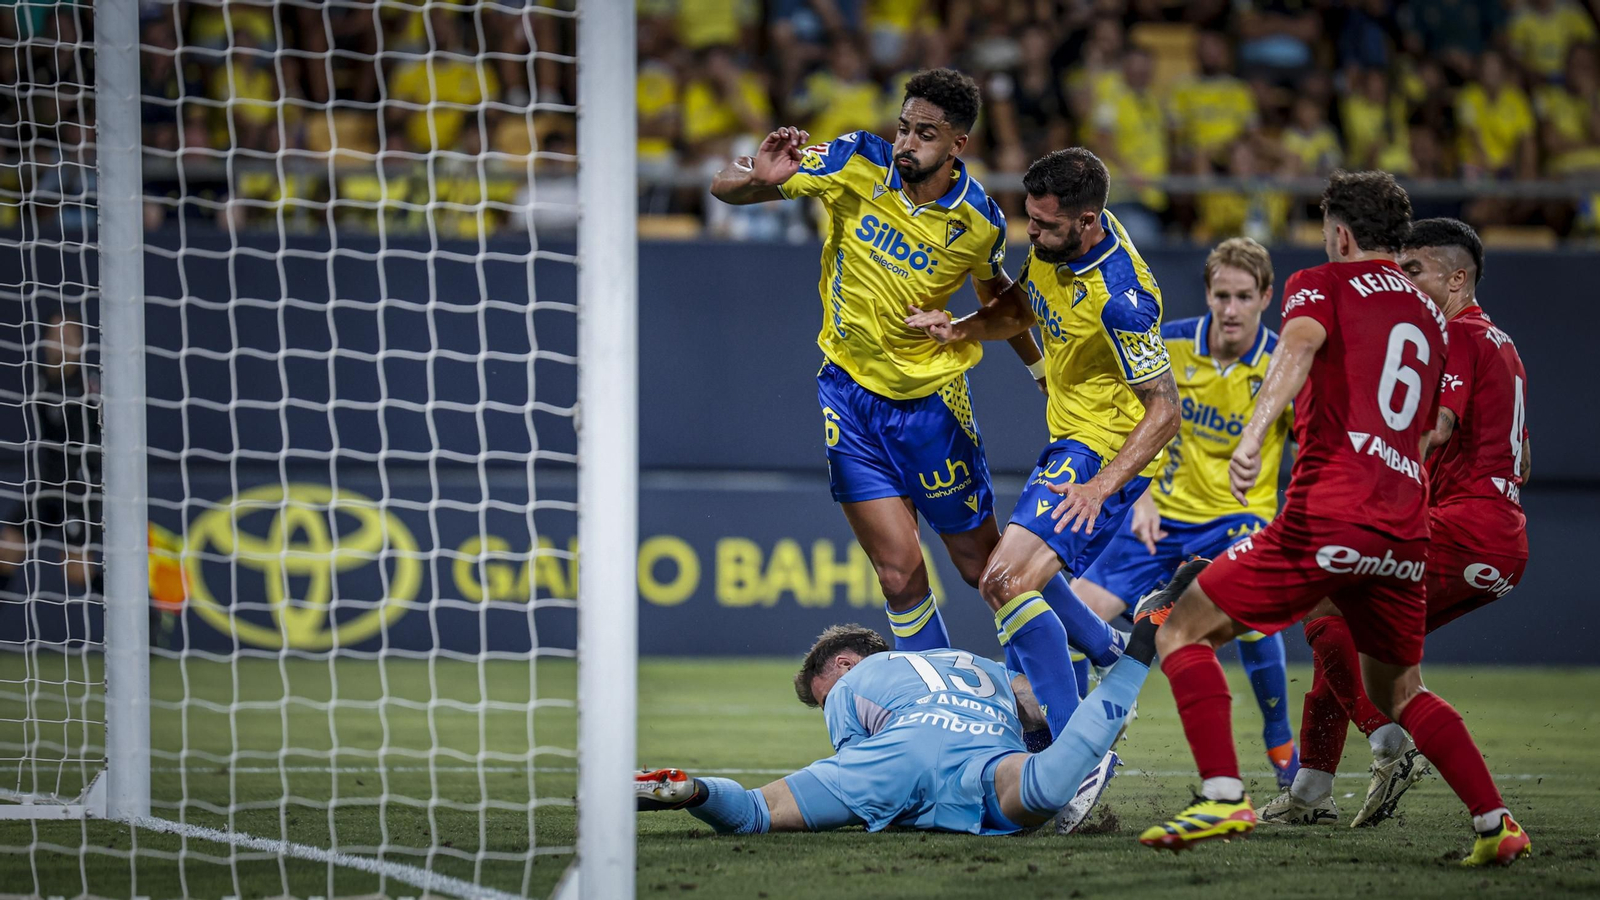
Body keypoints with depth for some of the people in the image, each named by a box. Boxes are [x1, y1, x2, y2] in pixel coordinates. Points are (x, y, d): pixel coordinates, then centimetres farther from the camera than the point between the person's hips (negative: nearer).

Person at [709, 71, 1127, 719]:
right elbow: (723, 188, -9)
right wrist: (758, 178, -31)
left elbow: (995, 291, 11)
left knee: (983, 562, 9)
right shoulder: (856, 165, -13)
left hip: (932, 397, -1)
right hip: (849, 391, 1)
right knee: (899, 570, -7)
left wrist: (1043, 369, 14)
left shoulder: (980, 221, -12)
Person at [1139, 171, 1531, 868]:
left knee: (1181, 632, 2)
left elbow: (1299, 345, -18)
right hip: (1405, 531, 6)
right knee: (1398, 692, 25)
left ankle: (1224, 799, -15)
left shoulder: (1320, 285, 5)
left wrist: (1254, 433, -34)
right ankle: (1495, 822, 12)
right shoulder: (1429, 315, 24)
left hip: (1327, 517, -6)